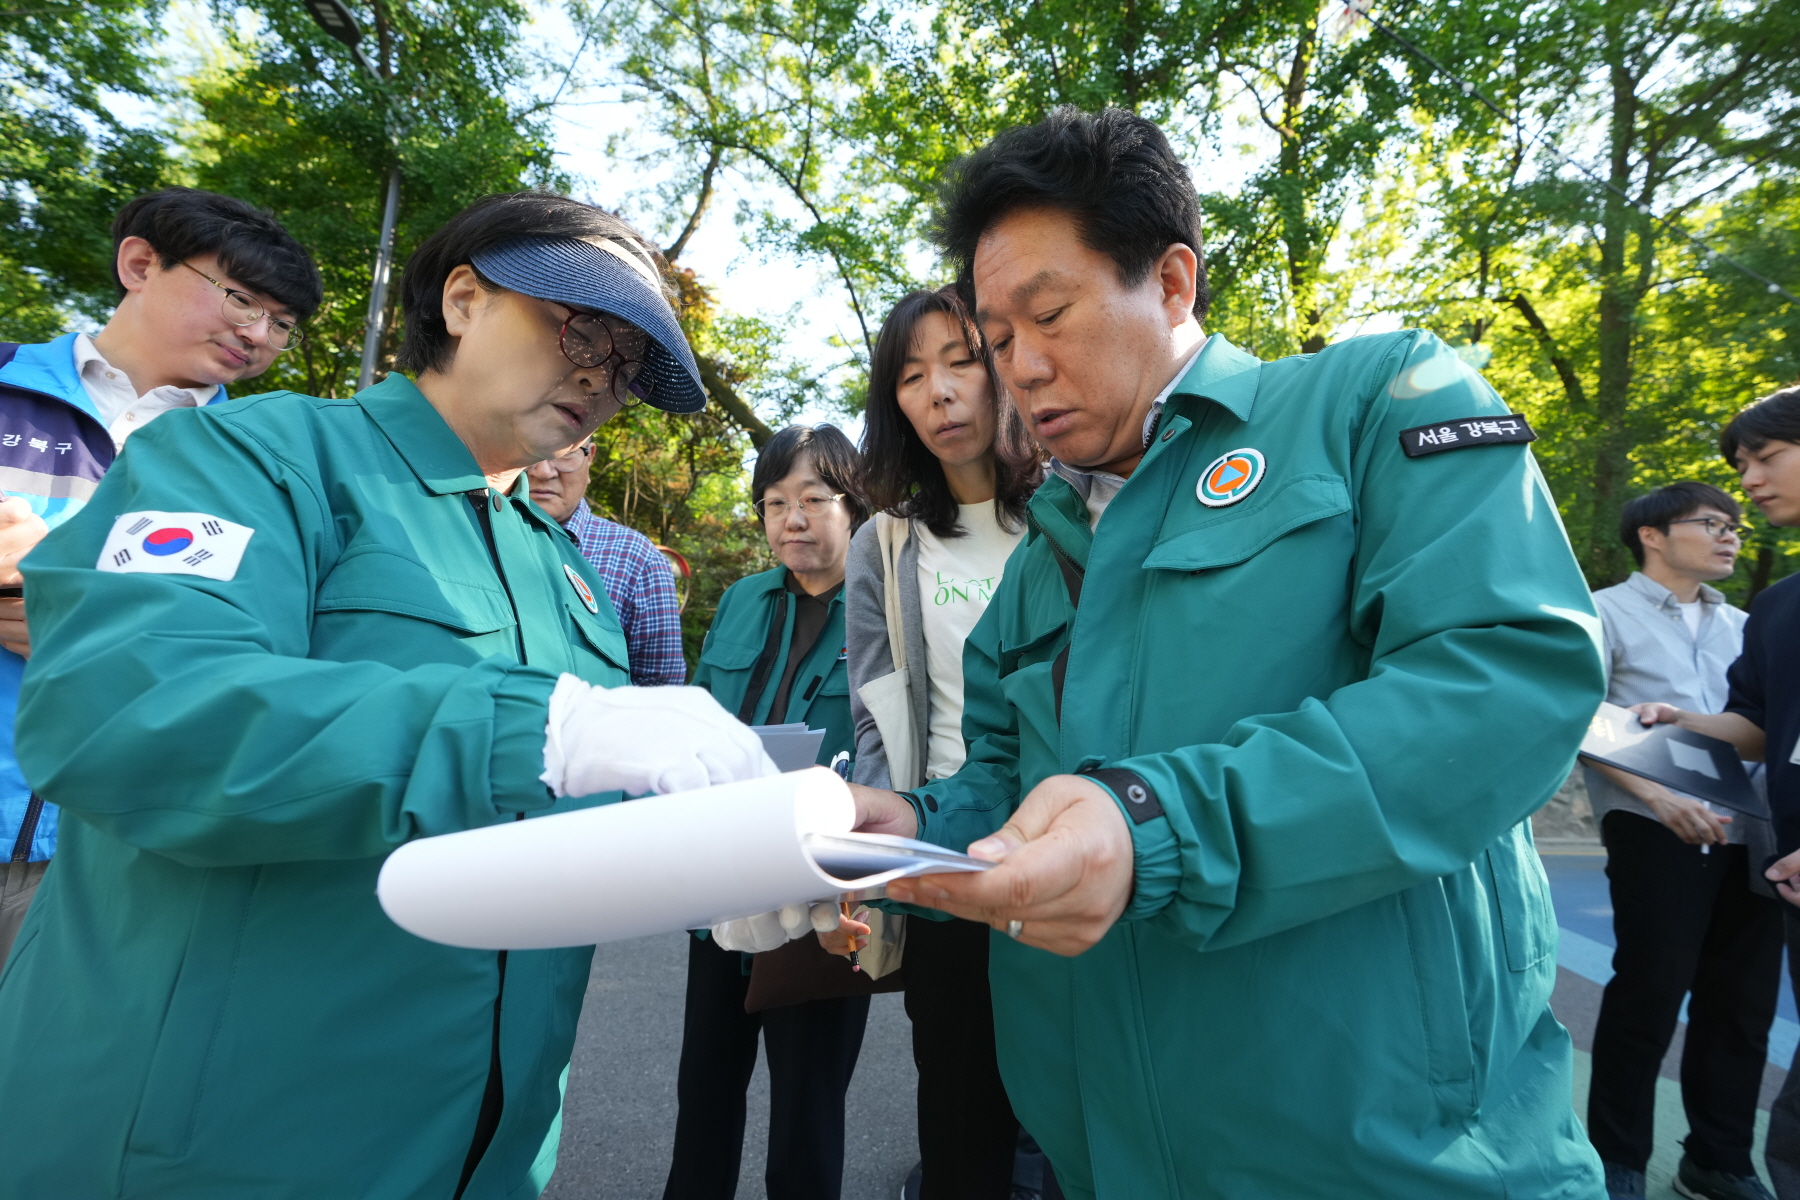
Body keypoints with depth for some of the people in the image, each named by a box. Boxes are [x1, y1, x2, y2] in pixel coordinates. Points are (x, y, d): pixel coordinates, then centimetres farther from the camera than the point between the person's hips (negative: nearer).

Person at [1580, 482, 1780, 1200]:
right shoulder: (1606, 613, -1)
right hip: (1655, 833, -6)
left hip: (1747, 838, 6)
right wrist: (1658, 796, -18)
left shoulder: (1743, 626, 17)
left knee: (1744, 1003, 10)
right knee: (1648, 997, -1)